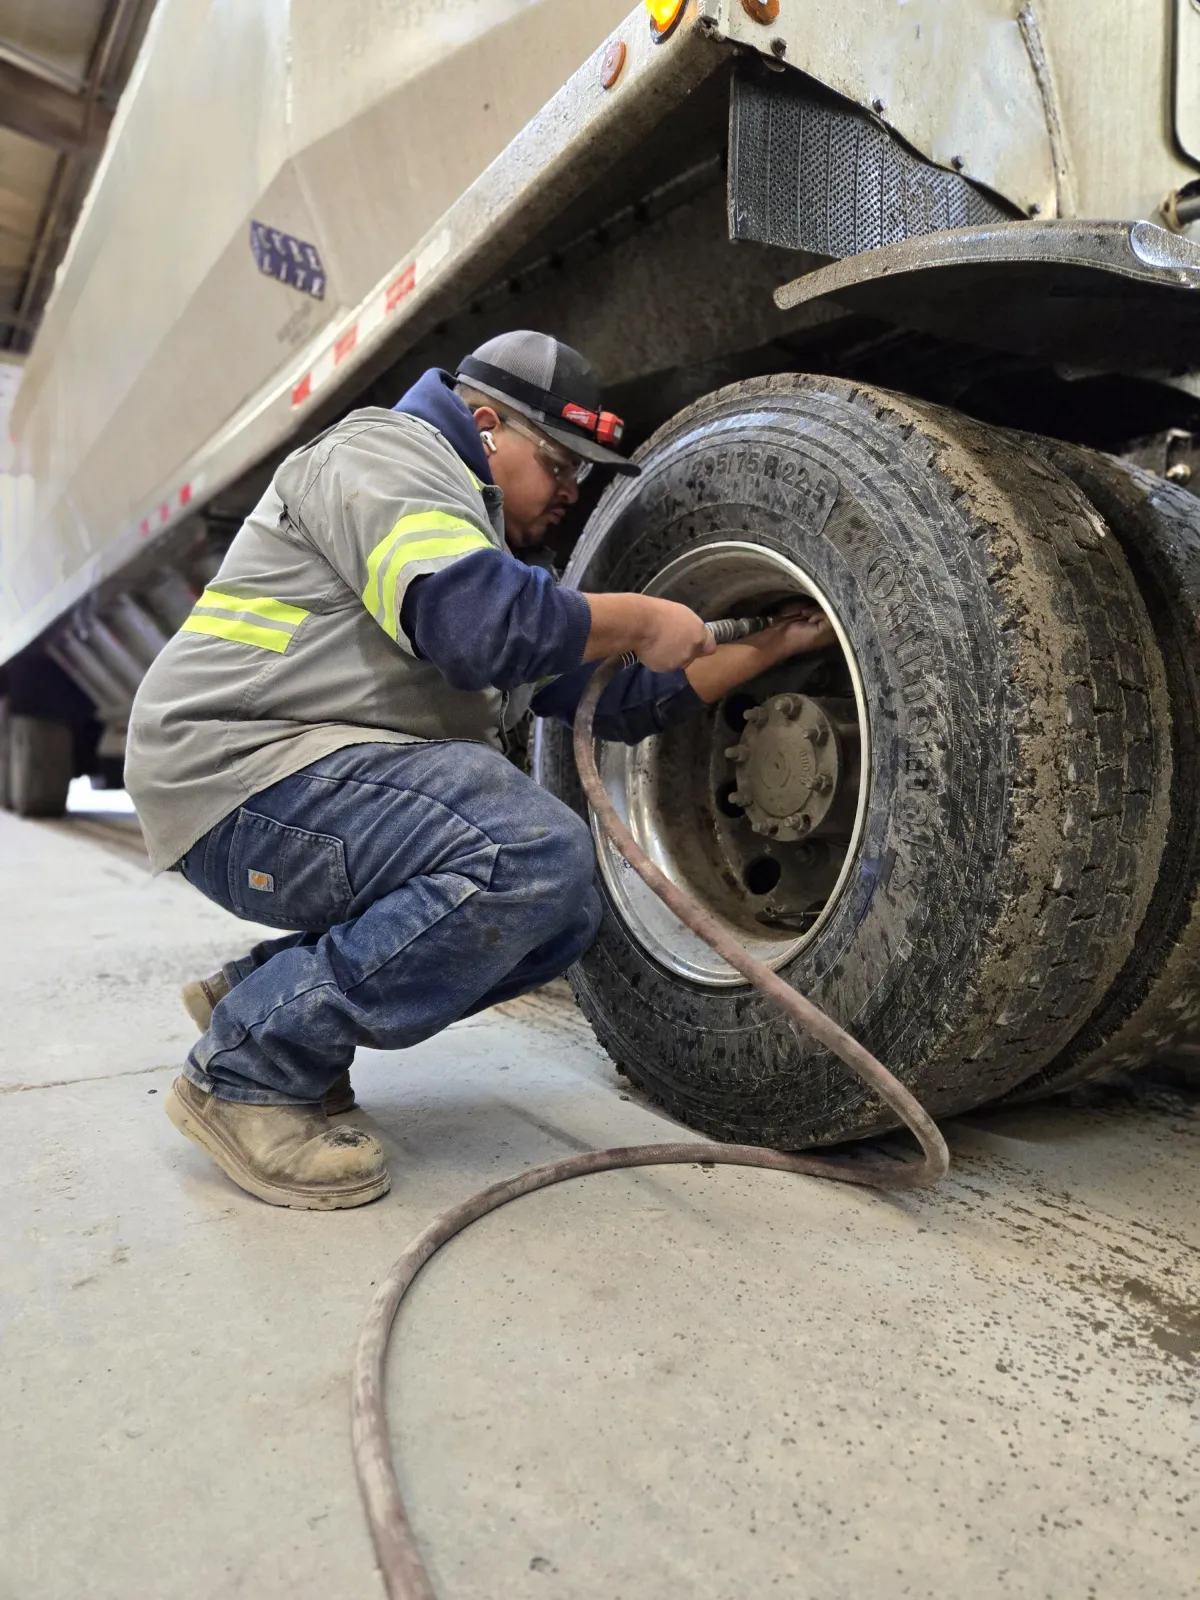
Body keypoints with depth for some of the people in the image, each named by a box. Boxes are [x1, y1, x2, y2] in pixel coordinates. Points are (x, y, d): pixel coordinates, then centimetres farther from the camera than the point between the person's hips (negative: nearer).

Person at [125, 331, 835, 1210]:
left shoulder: (495, 541, 23)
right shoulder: (383, 453, -4)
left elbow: (621, 702, 20)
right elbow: (473, 620, -25)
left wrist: (776, 645, 18)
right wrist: (639, 619, -10)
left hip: (336, 785, 10)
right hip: (244, 770, -10)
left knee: (563, 914, 3)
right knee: (535, 855, -27)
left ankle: (264, 987, 9)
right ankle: (249, 1069, -13)